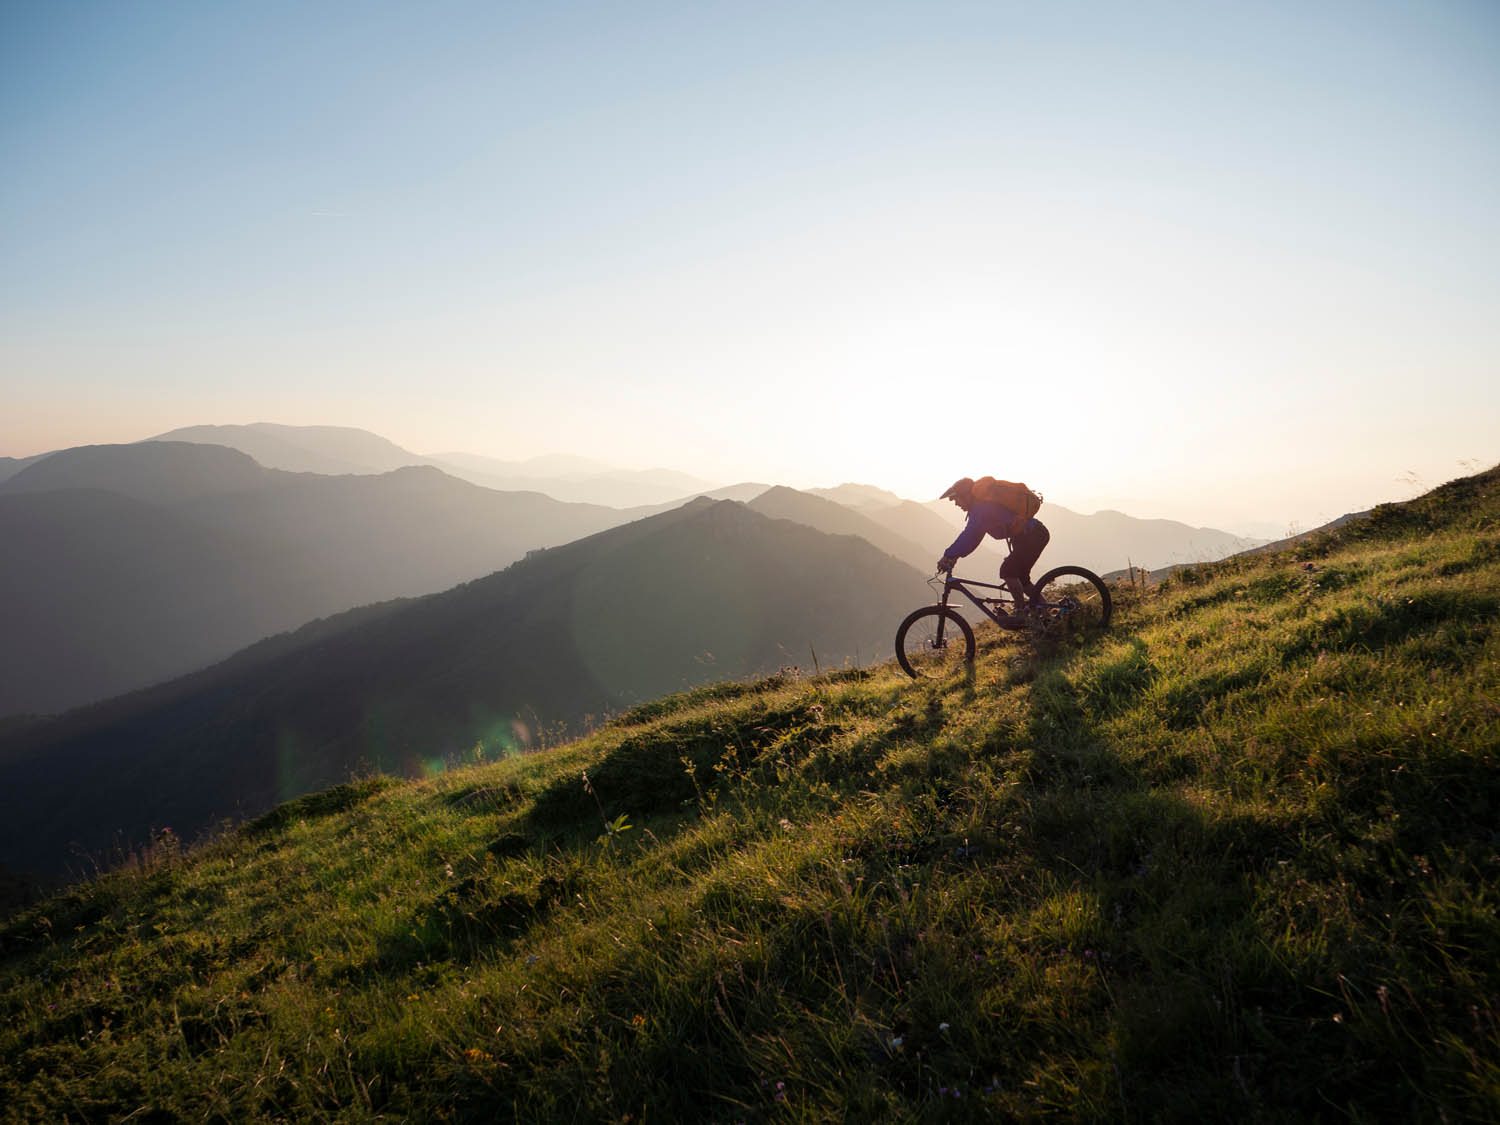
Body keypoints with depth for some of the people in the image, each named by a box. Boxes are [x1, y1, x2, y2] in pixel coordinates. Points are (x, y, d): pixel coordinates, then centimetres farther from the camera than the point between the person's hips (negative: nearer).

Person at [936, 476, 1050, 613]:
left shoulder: (982, 507, -17)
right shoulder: (982, 505, 16)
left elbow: (969, 535, -27)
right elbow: (971, 536, 18)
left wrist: (948, 557, -26)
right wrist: (952, 555, 10)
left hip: (1032, 536, -10)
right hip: (1035, 534, 10)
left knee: (1008, 572, -12)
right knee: (1019, 575, 14)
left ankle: (1021, 611, -4)